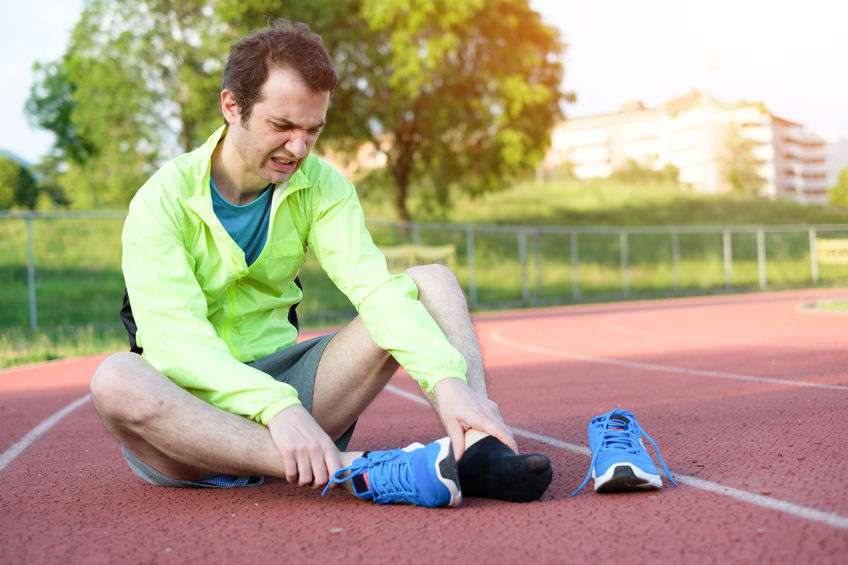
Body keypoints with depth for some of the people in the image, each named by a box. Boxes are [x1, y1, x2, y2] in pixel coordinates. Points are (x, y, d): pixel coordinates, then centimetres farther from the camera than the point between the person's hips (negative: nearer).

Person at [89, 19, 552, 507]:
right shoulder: (163, 200, -13)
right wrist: (276, 407, -43)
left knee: (432, 281, -8)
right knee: (116, 380, -38)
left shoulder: (322, 186, 0)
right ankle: (361, 470, -44)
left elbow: (375, 287, -15)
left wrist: (447, 381, -32)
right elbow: (175, 340, -26)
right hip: (190, 409, -4)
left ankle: (478, 451, -34)